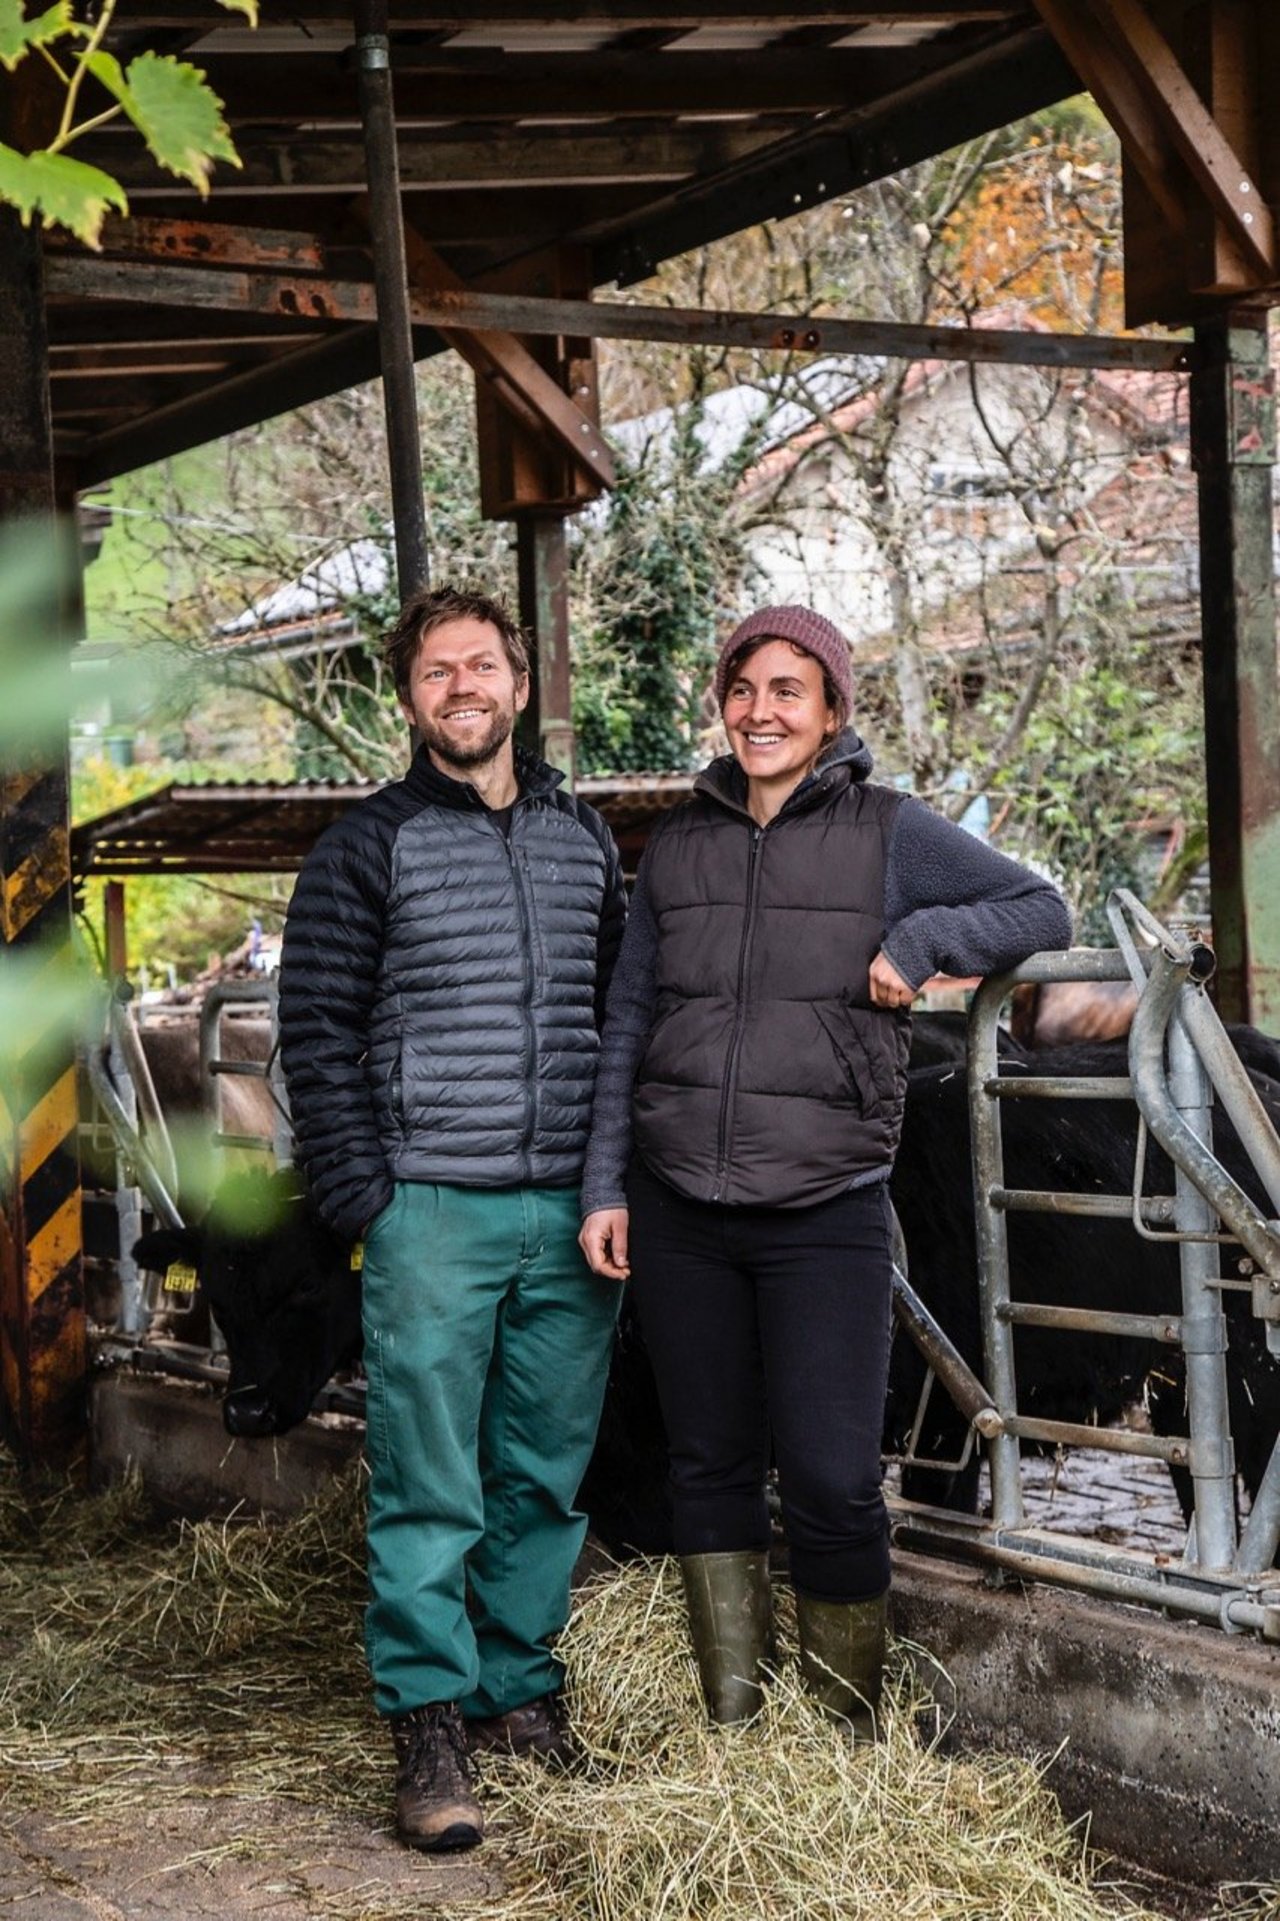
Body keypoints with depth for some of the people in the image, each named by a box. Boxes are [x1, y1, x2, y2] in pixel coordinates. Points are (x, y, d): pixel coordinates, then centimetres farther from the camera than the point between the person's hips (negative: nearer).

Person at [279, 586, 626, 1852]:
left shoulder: (584, 840, 14)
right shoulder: (370, 844, 2)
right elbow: (316, 1030, -1)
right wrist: (361, 1196, -9)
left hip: (570, 1214, 4)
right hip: (432, 1210, -4)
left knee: (546, 1475, 9)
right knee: (428, 1487, -3)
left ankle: (518, 1686, 22)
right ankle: (429, 1729, 2)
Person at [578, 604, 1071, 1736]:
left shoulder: (886, 832, 1)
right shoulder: (679, 846, 10)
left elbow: (1042, 912, 5)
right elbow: (627, 1027, 13)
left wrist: (920, 939, -11)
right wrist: (606, 1186, 8)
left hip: (826, 1214, -3)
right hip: (679, 1214, 3)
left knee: (832, 1484, -5)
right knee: (711, 1468, 9)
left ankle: (846, 1746, 11)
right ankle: (733, 1731, 20)